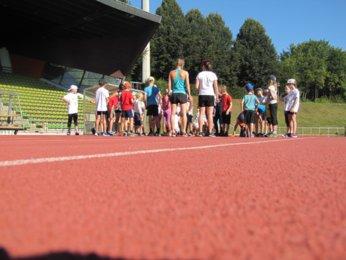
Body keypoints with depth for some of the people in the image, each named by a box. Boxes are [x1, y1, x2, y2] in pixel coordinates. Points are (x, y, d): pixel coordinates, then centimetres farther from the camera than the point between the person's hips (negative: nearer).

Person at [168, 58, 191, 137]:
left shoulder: (171, 73, 5)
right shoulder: (185, 73, 0)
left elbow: (169, 85, 4)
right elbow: (187, 84, -1)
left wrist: (169, 93, 11)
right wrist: (189, 94, 5)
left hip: (174, 94, 2)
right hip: (182, 94, -2)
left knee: (173, 113, 4)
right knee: (184, 114, 2)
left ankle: (173, 131, -1)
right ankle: (183, 131, -1)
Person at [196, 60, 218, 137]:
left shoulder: (200, 74, 0)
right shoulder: (213, 74, 0)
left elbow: (197, 86, -4)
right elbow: (216, 87, -3)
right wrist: (217, 96, 4)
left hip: (201, 95, 1)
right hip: (210, 95, -1)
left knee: (201, 114, 4)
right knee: (210, 114, 1)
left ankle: (200, 131, 0)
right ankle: (210, 132, -1)